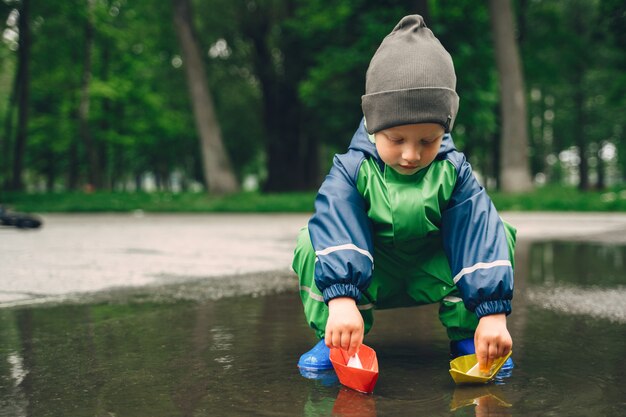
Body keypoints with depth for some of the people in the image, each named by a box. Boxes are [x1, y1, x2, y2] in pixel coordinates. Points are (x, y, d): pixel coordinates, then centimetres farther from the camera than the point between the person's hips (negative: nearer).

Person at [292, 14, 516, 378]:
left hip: (434, 276, 1)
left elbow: (479, 233, -26)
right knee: (311, 244, -28)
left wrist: (493, 312, -37)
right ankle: (336, 340, -13)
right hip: (371, 277, -1)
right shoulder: (353, 169, -20)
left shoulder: (454, 171, -17)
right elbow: (336, 226, -35)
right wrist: (341, 300, -52)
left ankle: (467, 336, -9)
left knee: (498, 235, -23)